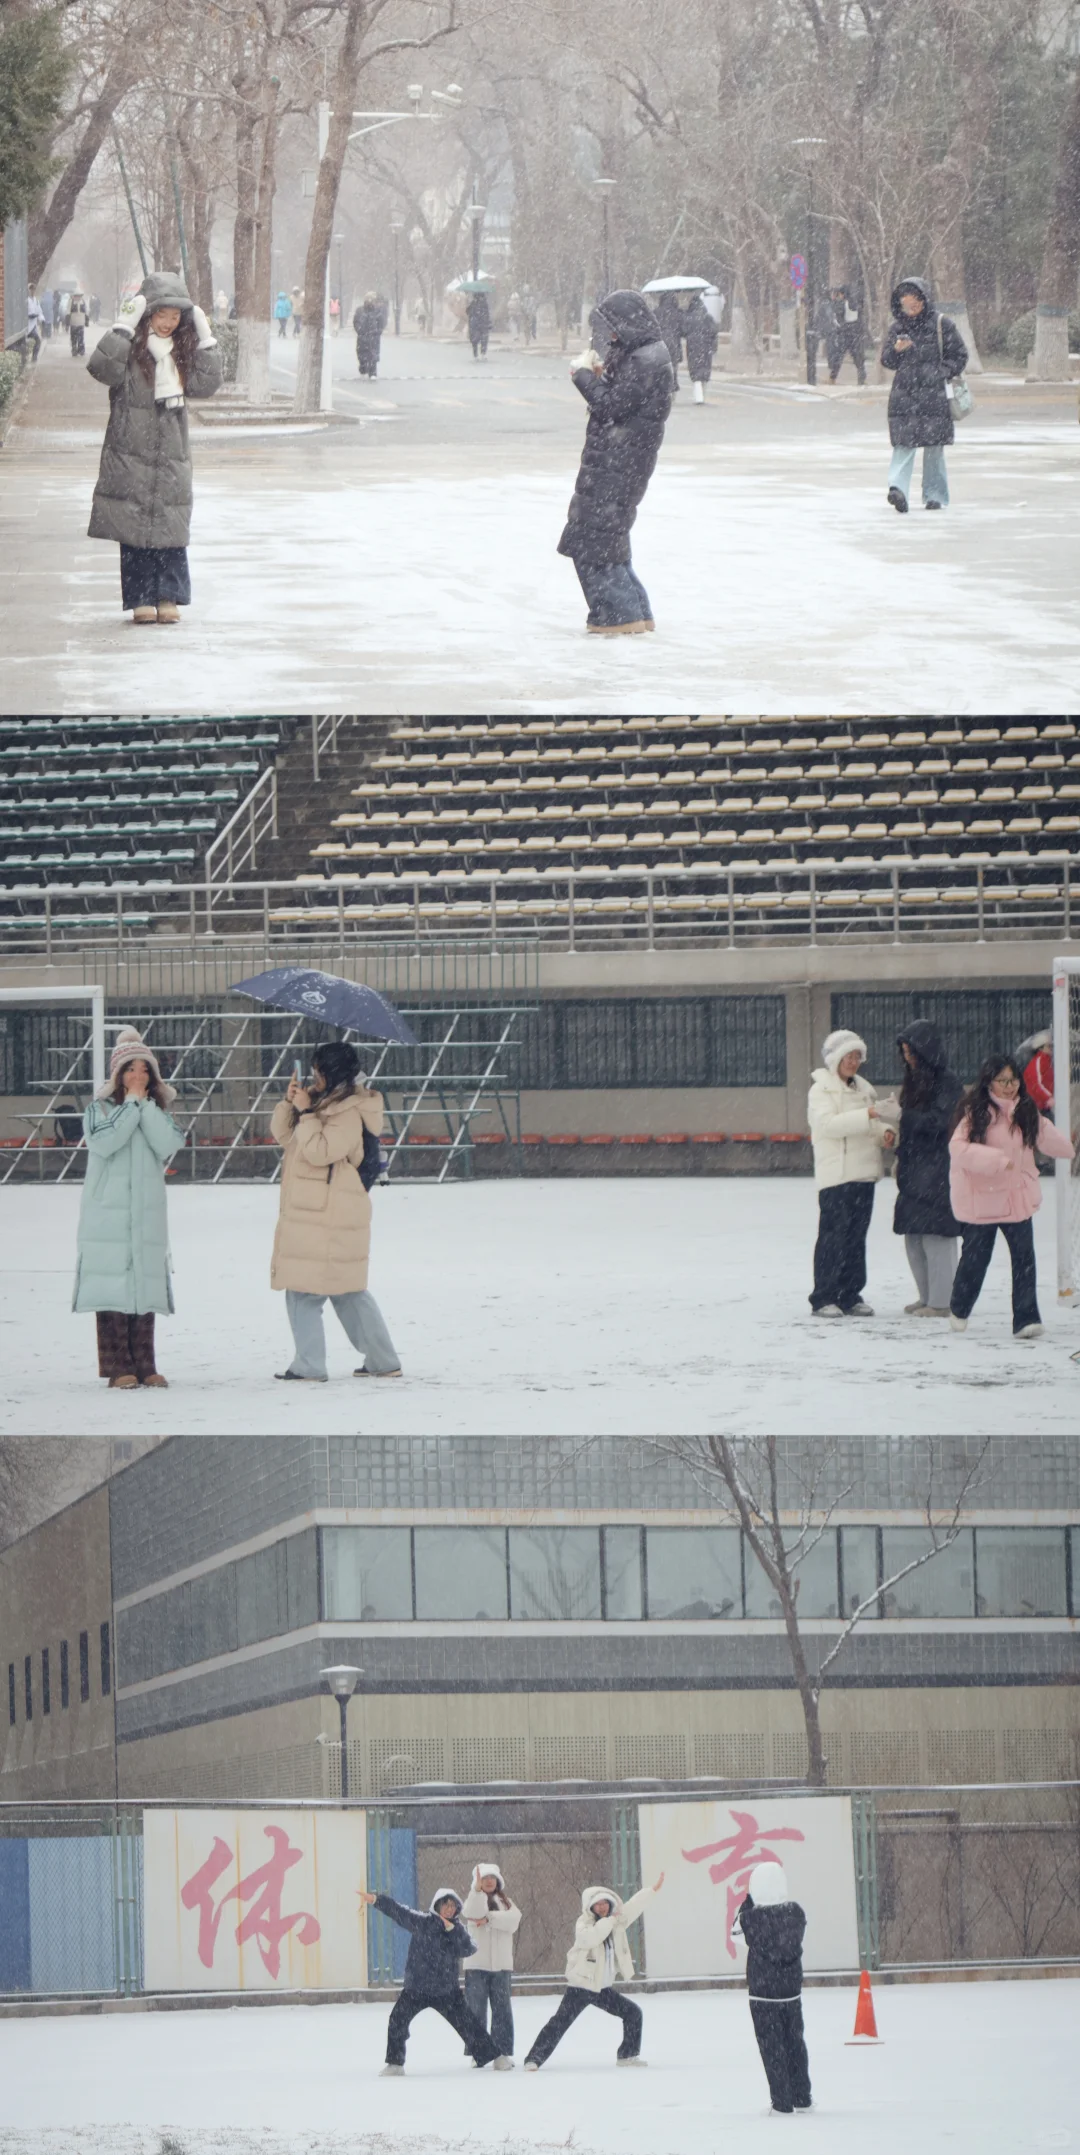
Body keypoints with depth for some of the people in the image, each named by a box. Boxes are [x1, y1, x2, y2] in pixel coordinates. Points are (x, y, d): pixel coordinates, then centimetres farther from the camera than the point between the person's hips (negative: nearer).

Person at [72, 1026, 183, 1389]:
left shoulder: (157, 1111, 13)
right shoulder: (100, 1109, 3)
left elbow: (169, 1145, -5)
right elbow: (102, 1142, -16)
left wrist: (146, 1104, -7)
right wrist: (131, 1104, -11)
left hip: (146, 1214, 4)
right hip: (107, 1214, -4)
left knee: (145, 1287, 2)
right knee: (112, 1288, -9)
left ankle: (144, 1365, 6)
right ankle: (118, 1367, -9)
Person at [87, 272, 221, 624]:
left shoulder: (181, 353, 12)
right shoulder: (129, 349, -4)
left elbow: (207, 385, 5)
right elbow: (102, 368, -22)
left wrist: (205, 341, -1)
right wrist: (124, 328, -23)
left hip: (172, 456, 4)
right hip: (131, 456, -4)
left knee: (171, 528, 1)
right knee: (135, 529, -3)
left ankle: (168, 596, 7)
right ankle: (141, 598, 2)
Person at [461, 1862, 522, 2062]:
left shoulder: (505, 1902, 13)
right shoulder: (474, 1900, 5)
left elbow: (513, 1919, -8)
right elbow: (472, 1913, -19)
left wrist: (488, 1918, -15)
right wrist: (477, 1889, -33)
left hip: (501, 1965, 2)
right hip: (477, 1965, -2)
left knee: (502, 2008, 2)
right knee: (476, 2009, -2)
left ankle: (504, 2051, 4)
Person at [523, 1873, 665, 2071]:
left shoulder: (617, 1919, 7)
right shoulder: (584, 1923, -12)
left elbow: (633, 1905, 19)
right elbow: (590, 1937, -32)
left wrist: (653, 1890, 24)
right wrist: (609, 1920, -24)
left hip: (604, 1988, 7)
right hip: (580, 1986, -7)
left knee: (633, 2012, 9)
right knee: (559, 2023, -15)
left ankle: (628, 2055, 23)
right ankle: (534, 2059, -16)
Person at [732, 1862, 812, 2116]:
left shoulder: (752, 1917, -17)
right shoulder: (796, 1912, -7)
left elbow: (737, 1927, 1)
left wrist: (748, 1901, 4)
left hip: (763, 1991, -4)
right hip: (792, 1989, 4)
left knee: (771, 2047, 3)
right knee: (795, 2042, 16)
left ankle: (782, 2102, 2)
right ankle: (802, 2097, 23)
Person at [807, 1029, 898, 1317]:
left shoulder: (863, 1088, 16)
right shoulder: (821, 1090, -4)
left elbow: (874, 1124, 23)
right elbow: (827, 1124, -20)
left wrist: (885, 1134, -1)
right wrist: (867, 1115, -27)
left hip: (863, 1173, 7)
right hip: (835, 1174, -7)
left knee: (857, 1236, 8)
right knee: (833, 1236, -8)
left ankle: (851, 1296, 13)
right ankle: (823, 1298, -5)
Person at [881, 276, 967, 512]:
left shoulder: (941, 324, 1)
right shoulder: (896, 327, 9)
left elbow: (959, 355, 7)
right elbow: (887, 361, 11)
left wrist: (942, 374, -4)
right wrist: (897, 350, -10)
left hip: (933, 393, -1)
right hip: (904, 393, 1)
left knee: (934, 446, 4)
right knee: (903, 443, -13)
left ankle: (935, 495, 15)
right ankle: (898, 488, -26)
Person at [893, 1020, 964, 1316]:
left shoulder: (947, 1081, -9)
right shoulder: (915, 1080, 16)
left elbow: (937, 1121, -18)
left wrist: (900, 1116, -21)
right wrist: (901, 1156, 13)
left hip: (938, 1167, -9)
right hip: (914, 1168, 9)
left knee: (935, 1236, -9)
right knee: (913, 1236, 9)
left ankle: (941, 1302, -6)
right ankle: (927, 1298, 16)